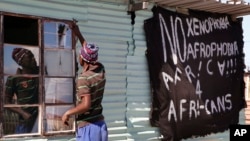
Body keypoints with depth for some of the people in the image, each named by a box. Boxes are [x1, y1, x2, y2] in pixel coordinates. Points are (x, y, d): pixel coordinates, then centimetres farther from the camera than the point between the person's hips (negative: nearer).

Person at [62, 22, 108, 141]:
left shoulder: (84, 78, -17)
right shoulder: (101, 70, 4)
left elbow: (86, 105, -27)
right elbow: (90, 53, 24)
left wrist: (67, 113, -12)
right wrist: (78, 34, 30)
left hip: (87, 127, -7)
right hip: (101, 124, 8)